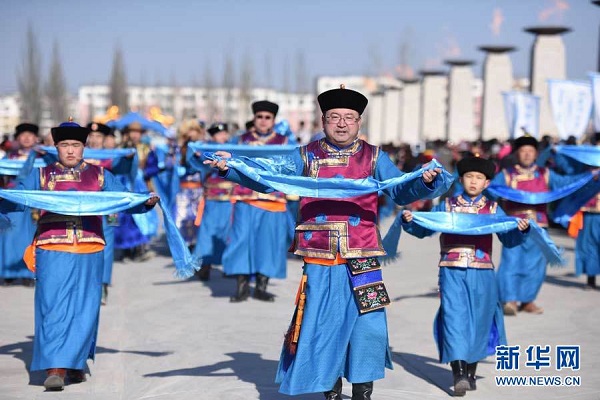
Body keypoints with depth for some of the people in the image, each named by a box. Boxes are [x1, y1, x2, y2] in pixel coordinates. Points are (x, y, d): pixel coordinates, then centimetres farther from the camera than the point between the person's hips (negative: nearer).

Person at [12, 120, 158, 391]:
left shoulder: (100, 176, 14)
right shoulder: (41, 175, 13)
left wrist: (147, 203, -9)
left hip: (89, 253, 1)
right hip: (53, 251, -1)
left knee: (84, 310, 4)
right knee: (53, 308, -7)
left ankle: (76, 363, 17)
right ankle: (55, 369, -8)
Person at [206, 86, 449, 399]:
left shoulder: (374, 157, 8)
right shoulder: (305, 156, 8)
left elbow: (400, 192, 0)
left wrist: (425, 181, -21)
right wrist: (230, 167, -13)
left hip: (362, 261, 0)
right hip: (319, 262, 1)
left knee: (366, 325, -1)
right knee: (321, 326, 7)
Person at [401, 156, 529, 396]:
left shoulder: (493, 209, 9)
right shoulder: (446, 206, 9)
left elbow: (509, 240, 6)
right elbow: (423, 230, 11)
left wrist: (522, 229, -13)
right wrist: (409, 221, -8)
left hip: (481, 275, 1)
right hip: (452, 273, -1)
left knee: (478, 322, 7)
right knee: (454, 319, -10)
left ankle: (471, 372, 23)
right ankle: (459, 375, -12)